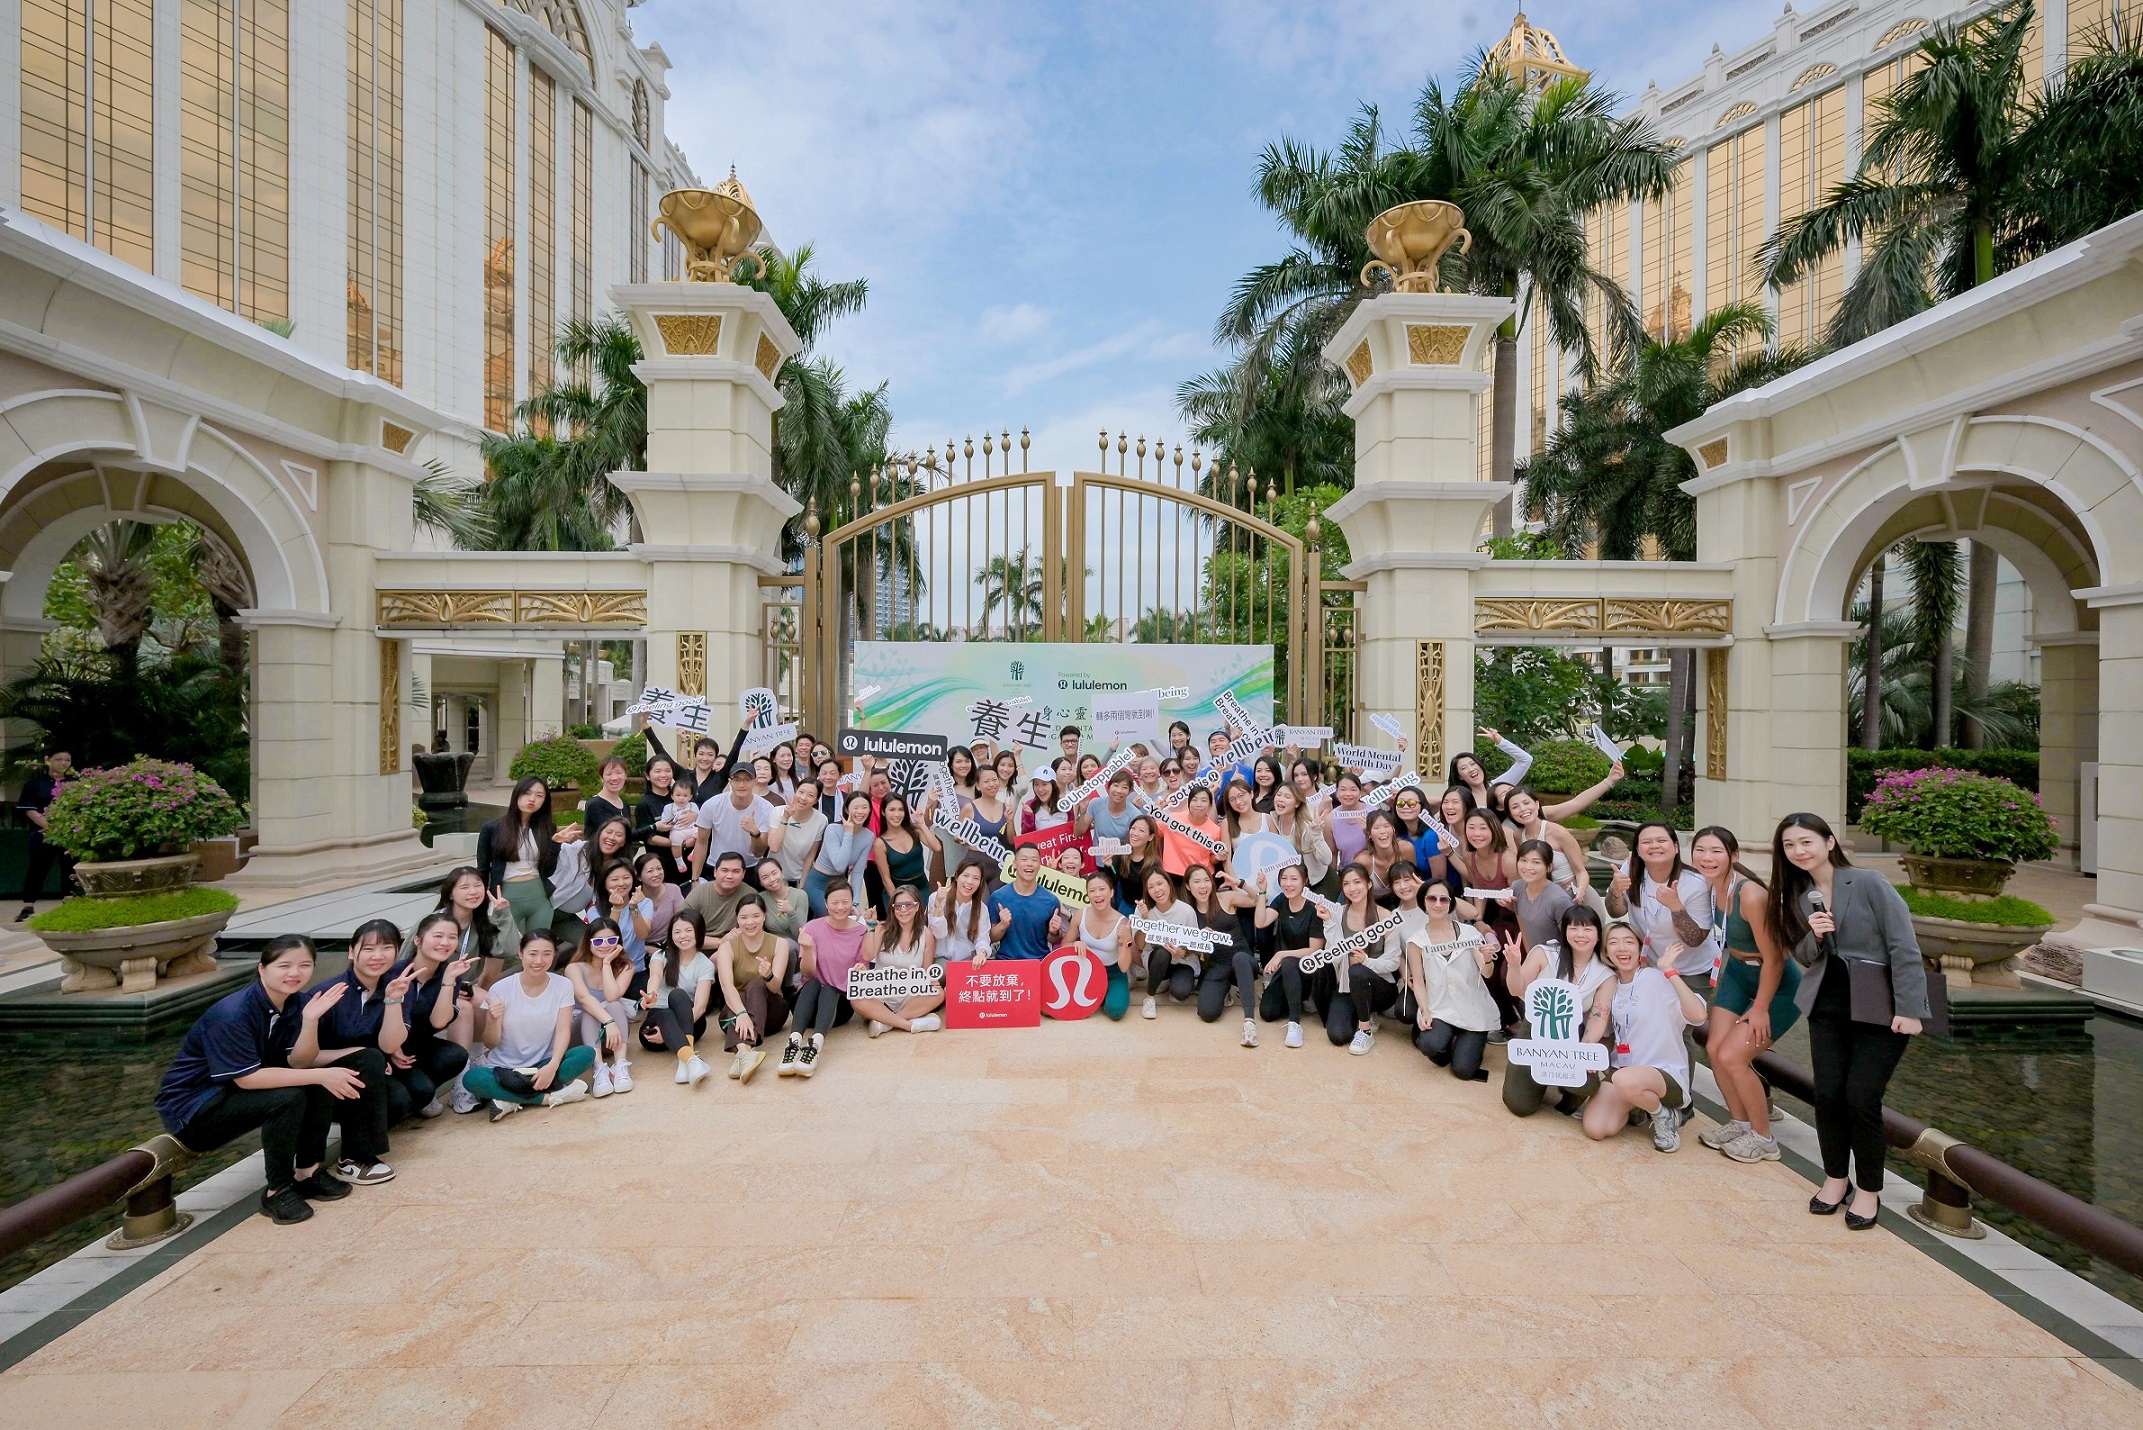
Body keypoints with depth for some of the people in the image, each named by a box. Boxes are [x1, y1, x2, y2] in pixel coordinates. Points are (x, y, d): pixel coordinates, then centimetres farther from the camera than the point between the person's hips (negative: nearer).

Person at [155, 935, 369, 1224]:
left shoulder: (292, 1004, -4)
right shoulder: (231, 1013, -27)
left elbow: (299, 1063, -10)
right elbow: (248, 1078, -29)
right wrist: (320, 1075, -31)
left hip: (232, 1094, 7)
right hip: (189, 1108, -7)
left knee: (320, 1086, -12)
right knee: (287, 1097, -29)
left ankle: (308, 1172, 1)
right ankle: (278, 1190, -12)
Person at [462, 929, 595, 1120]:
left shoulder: (563, 985, -6)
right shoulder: (500, 989, -9)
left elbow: (563, 1031, -11)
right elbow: (490, 1044, -6)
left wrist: (552, 1066, -29)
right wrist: (492, 1021, -28)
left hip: (544, 1064, 1)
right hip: (504, 1068, -1)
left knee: (587, 1054, -26)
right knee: (472, 1079, -32)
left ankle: (512, 1100, -22)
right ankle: (548, 1097, -22)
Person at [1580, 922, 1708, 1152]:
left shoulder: (1657, 978, -12)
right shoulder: (1611, 984, 6)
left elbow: (1697, 1014, -29)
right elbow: (1596, 1027, 4)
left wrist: (1670, 970, -29)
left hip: (1666, 1073, -5)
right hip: (1622, 1069, 5)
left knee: (1625, 1080, -40)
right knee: (1595, 1129, -17)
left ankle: (1663, 1116, -5)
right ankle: (1638, 1106, 15)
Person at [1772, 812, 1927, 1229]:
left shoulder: (1869, 883, -12)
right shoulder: (1796, 896, 5)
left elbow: (1904, 948, -13)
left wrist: (1908, 1009, -16)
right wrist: (1814, 935, -12)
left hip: (1880, 1007, -4)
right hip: (1827, 1006, 5)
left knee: (1861, 1098, -7)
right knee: (1827, 1094, 1)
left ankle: (1869, 1188, 15)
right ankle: (1836, 1178, 21)